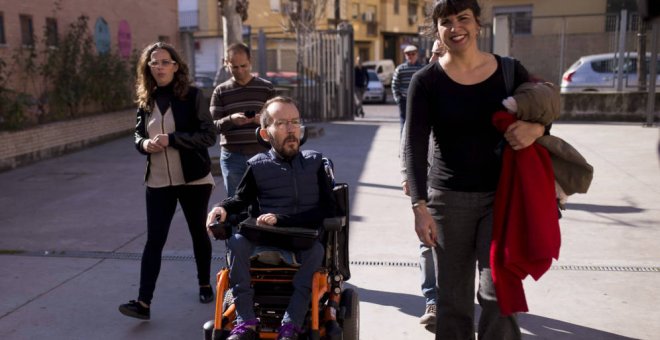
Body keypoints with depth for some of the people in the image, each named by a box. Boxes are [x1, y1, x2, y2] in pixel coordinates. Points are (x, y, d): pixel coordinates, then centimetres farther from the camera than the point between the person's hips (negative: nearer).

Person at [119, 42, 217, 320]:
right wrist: (144, 144, -9)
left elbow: (209, 135, -13)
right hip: (158, 182, 3)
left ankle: (205, 284, 34)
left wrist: (171, 139, -23)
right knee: (154, 240, -1)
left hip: (193, 180, -3)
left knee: (198, 233, 14)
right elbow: (138, 134, 15)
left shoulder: (192, 96, -8)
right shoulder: (145, 100, 6)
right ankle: (143, 302, -1)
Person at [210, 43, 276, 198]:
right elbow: (212, 126, 2)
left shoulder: (266, 88, 6)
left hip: (261, 154, 0)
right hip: (232, 157, 0)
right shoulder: (220, 91, 6)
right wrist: (230, 120, -19)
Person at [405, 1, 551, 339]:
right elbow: (414, 146, -9)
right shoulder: (426, 81, -4)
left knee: (498, 290, -6)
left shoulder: (510, 71, 2)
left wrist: (535, 128, -13)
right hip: (449, 198, 0)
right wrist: (419, 206, -18)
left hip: (502, 196, 1)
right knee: (452, 298, 9)